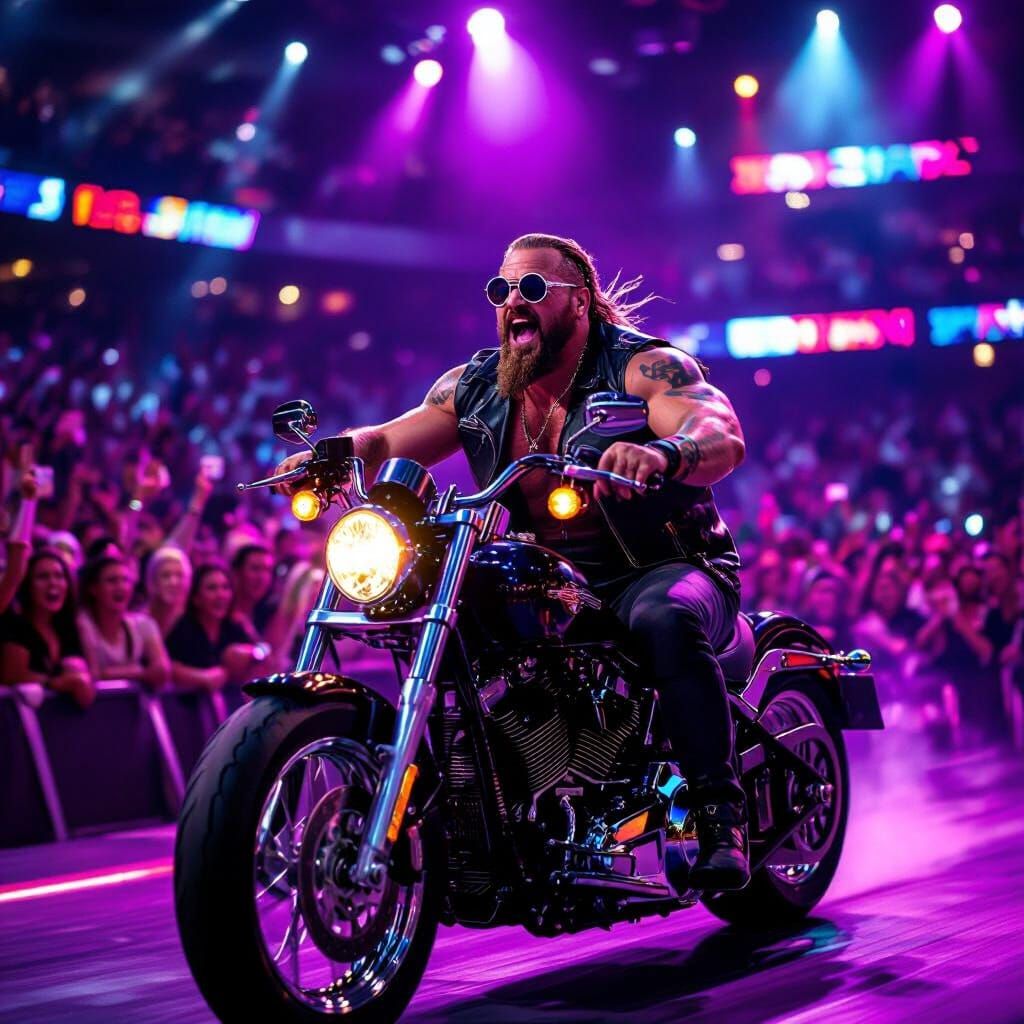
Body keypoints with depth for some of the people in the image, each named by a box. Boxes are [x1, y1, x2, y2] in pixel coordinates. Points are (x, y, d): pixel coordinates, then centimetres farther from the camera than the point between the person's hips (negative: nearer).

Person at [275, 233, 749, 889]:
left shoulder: (644, 366, -11)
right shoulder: (477, 386, 7)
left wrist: (660, 452, -52)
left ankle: (720, 816, -35)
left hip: (663, 568, -6)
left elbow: (725, 438, -28)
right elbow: (387, 442, 2)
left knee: (665, 619, -38)